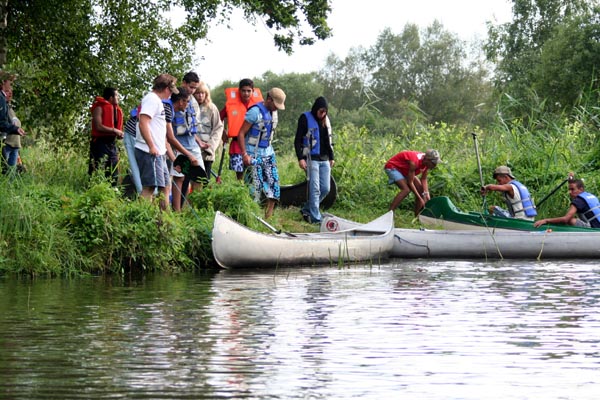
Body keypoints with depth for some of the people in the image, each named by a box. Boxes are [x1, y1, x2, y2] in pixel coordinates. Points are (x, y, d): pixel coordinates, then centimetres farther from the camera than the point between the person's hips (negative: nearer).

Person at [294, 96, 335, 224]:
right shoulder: (305, 118, -4)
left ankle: (306, 210, 20)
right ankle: (315, 218, -8)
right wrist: (300, 158, -13)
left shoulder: (326, 120, 14)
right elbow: (298, 140, -5)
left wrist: (331, 157, 20)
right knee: (315, 189, -11)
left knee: (325, 189, 4)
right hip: (311, 159, -6)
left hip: (324, 159, 6)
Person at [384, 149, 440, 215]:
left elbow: (424, 179, -3)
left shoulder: (426, 162, -13)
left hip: (404, 170, 9)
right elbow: (410, 182, -31)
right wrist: (420, 199, -27)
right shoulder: (414, 162, -37)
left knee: (421, 189, 2)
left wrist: (427, 194, -16)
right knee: (406, 190, -28)